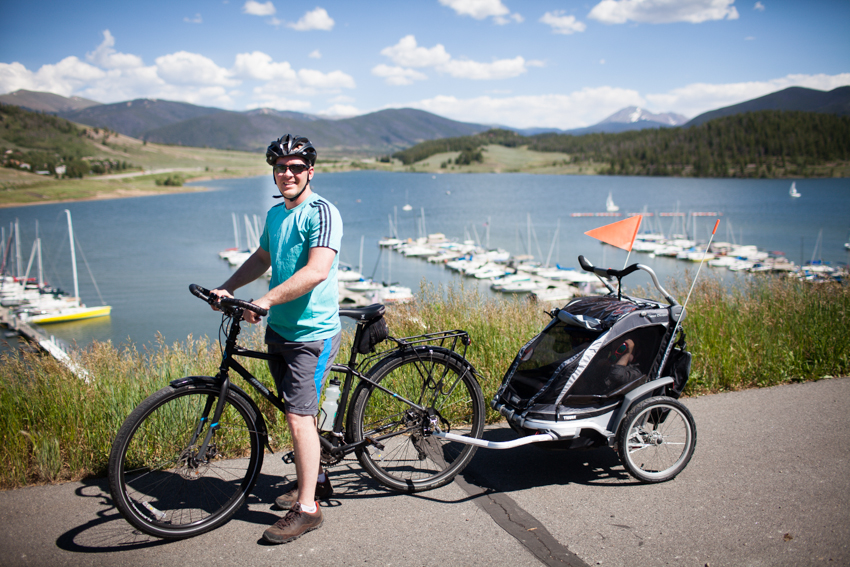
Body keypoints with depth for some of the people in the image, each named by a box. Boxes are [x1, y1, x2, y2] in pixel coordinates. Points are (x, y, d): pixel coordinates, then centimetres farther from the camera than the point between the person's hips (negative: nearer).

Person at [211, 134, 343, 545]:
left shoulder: (321, 213, -16)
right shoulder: (275, 214, 11)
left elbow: (316, 271, -28)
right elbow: (262, 259, 26)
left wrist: (264, 300, -29)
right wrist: (226, 288, 14)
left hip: (312, 333, -8)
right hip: (278, 329, 9)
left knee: (299, 417, -9)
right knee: (296, 412, 18)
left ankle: (307, 508, 4)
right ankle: (313, 481, 35)